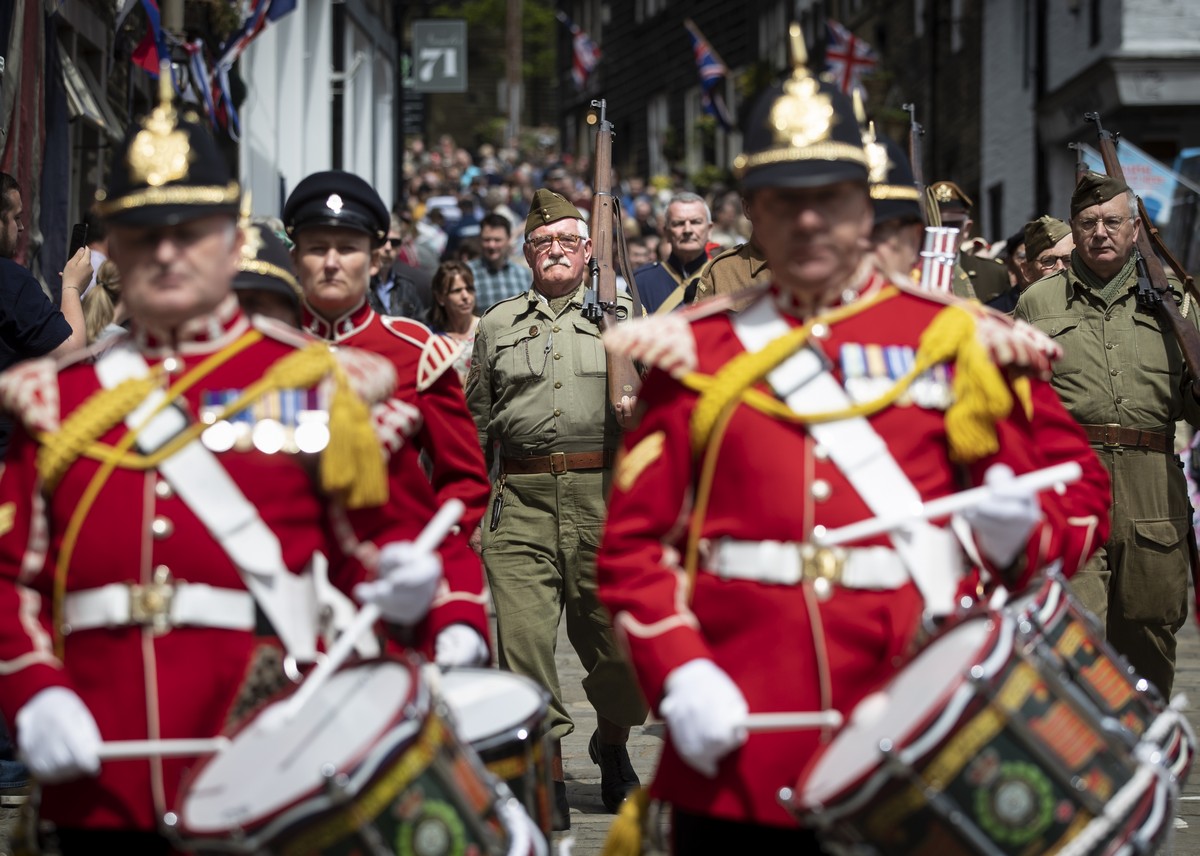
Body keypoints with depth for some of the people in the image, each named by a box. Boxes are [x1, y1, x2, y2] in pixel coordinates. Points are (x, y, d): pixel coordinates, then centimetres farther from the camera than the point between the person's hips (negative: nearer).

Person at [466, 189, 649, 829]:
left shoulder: (622, 316, 13)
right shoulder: (497, 325, 16)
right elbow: (475, 422, 19)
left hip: (603, 494, -1)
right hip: (521, 496, 1)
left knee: (615, 636, 3)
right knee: (524, 638, -7)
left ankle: (611, 742, 30)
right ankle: (548, 778, 0)